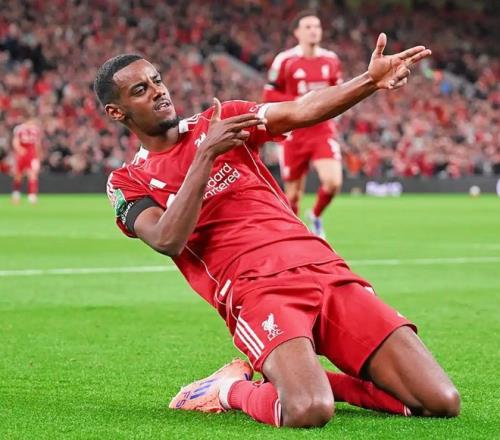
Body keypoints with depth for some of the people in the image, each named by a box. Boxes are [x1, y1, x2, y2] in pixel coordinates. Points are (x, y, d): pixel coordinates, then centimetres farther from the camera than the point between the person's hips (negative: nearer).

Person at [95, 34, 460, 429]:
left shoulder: (219, 119, 19)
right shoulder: (128, 182, 11)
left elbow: (301, 111, 5)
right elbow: (168, 240, -9)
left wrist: (371, 81, -11)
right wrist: (206, 154, -13)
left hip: (327, 270, 4)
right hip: (256, 291, -4)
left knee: (441, 403, -9)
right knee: (307, 413, -34)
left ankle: (309, 377, 10)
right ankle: (235, 387, -1)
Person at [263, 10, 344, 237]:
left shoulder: (331, 60, 5)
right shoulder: (285, 60, -6)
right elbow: (269, 96, -4)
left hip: (323, 129, 2)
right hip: (295, 132, -2)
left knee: (333, 182, -18)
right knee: (293, 194, 3)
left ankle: (316, 216, 12)